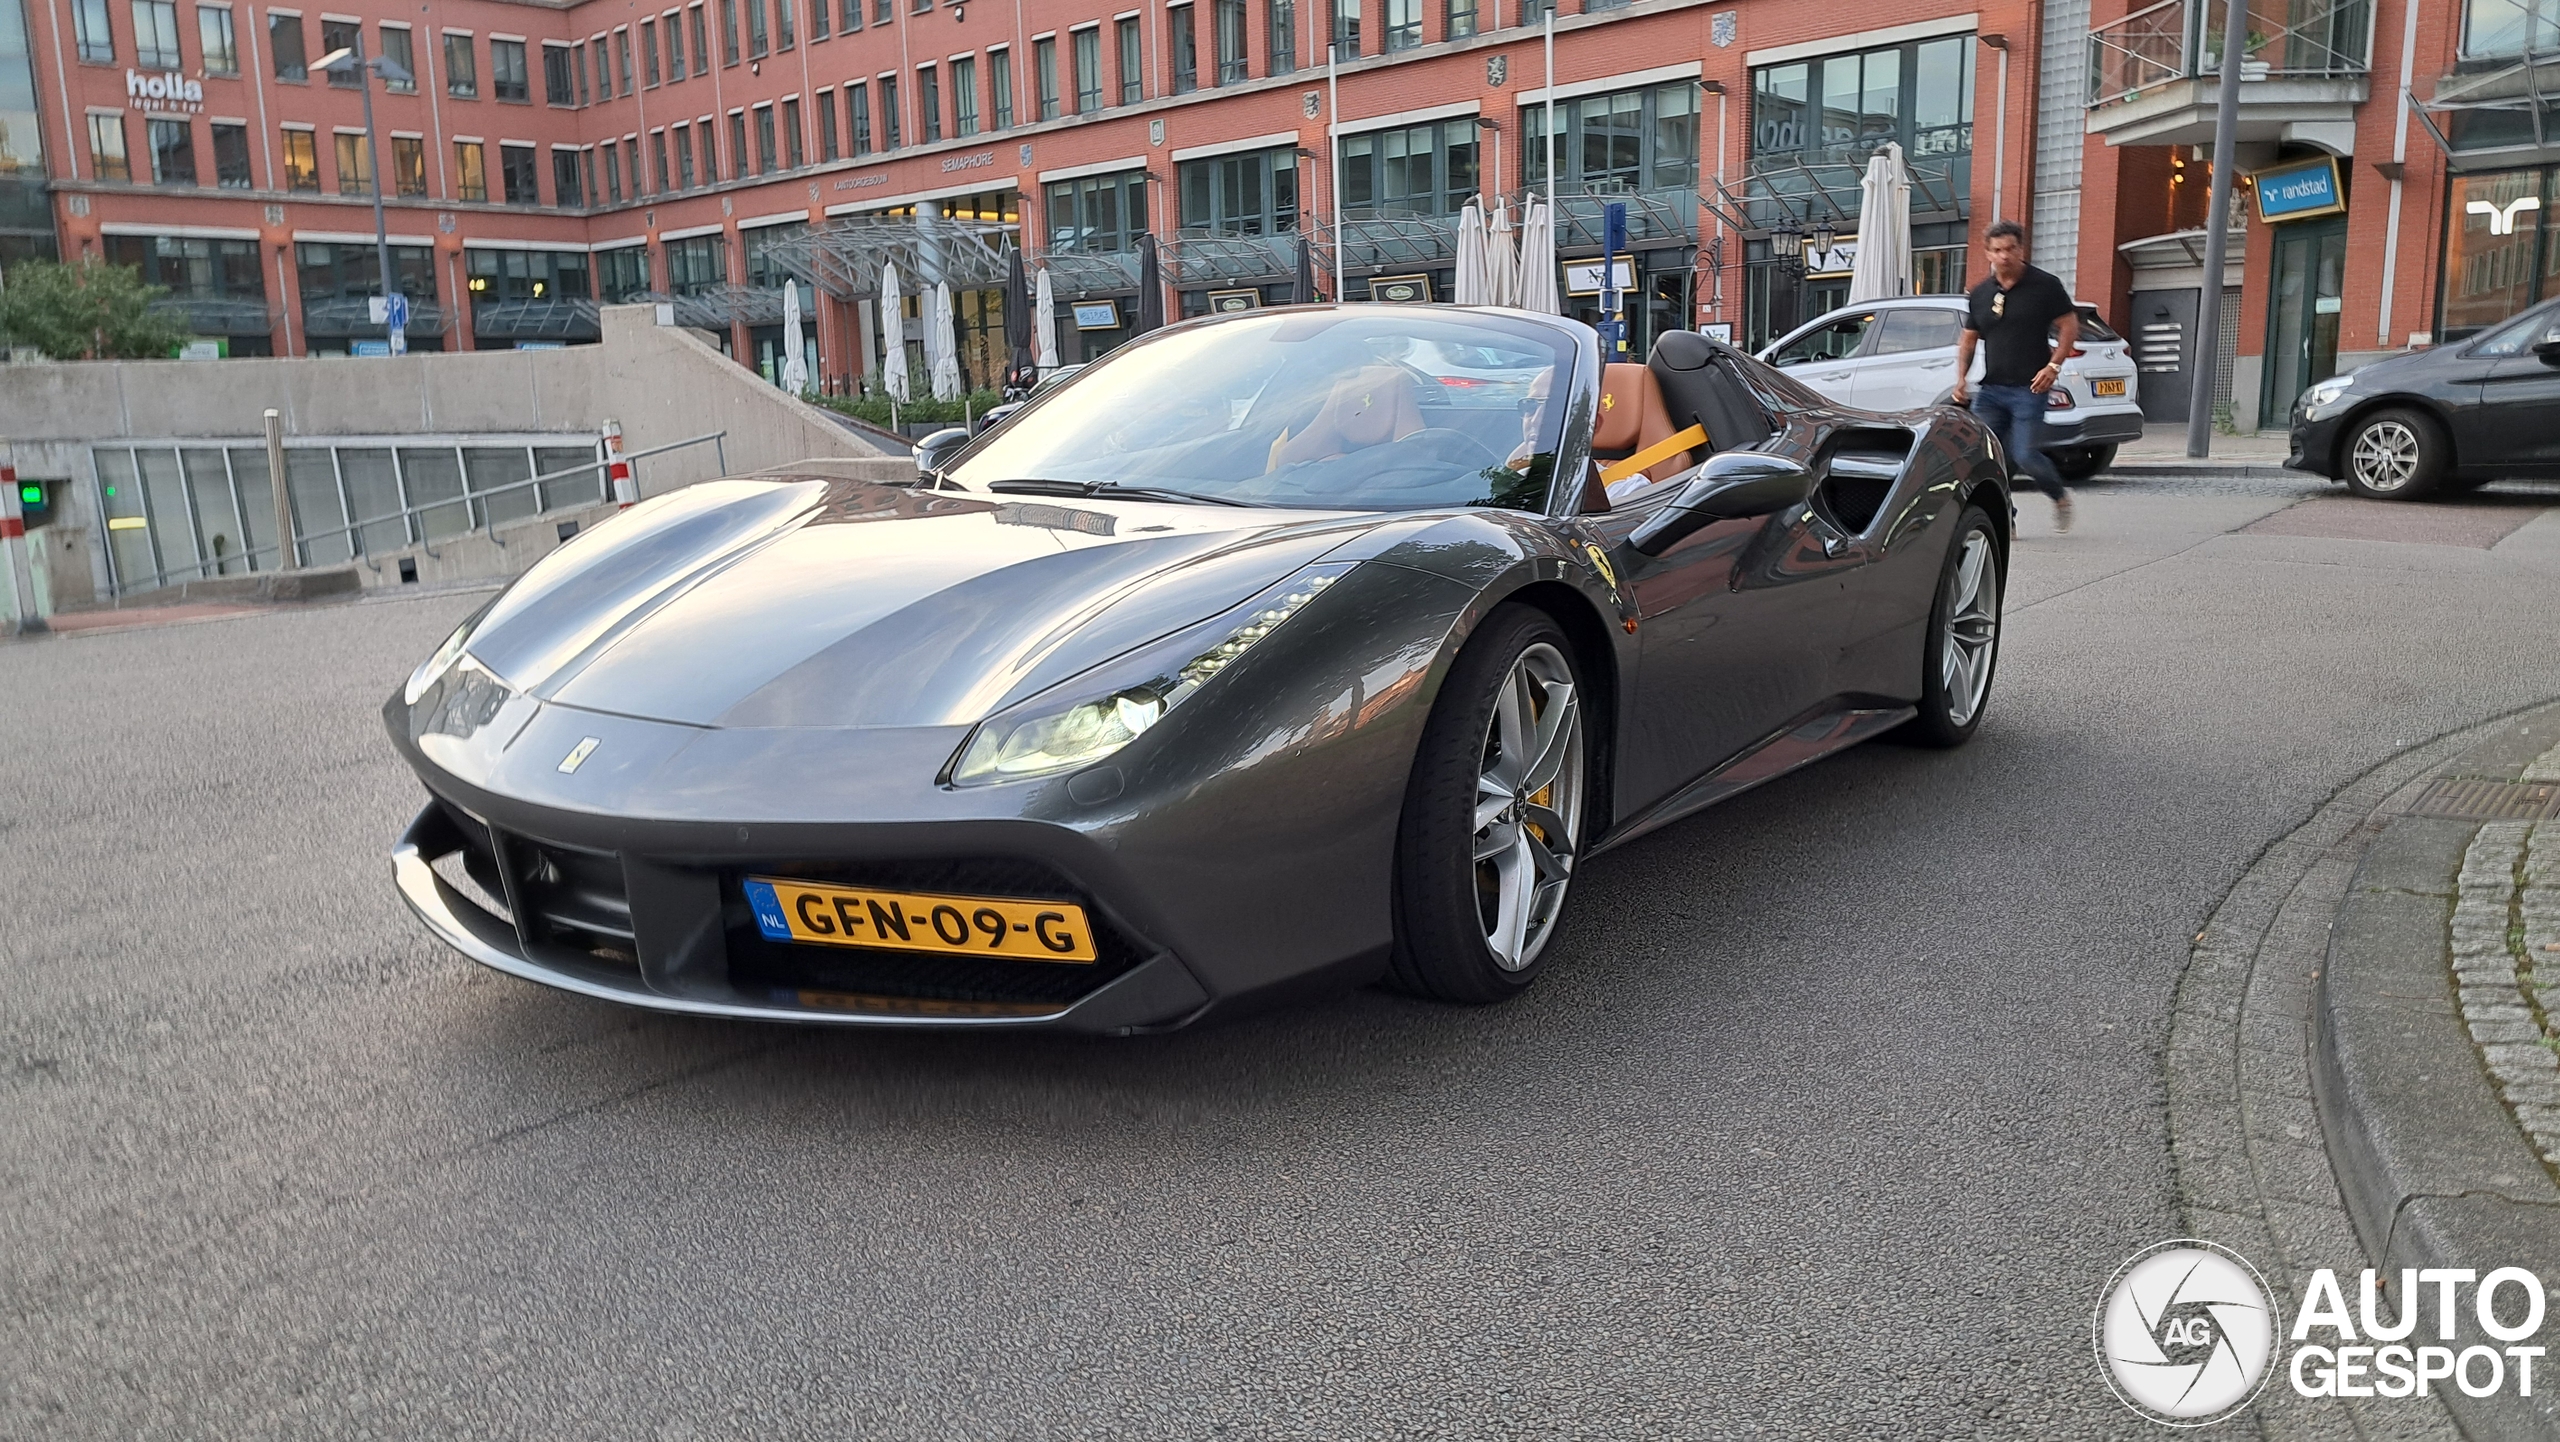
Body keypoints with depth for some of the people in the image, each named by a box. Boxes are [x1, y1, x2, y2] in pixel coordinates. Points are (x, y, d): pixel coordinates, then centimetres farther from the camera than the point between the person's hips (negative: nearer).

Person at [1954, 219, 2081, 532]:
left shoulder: (2045, 285, -1)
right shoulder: (1980, 294, 11)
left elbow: (2069, 326, 0)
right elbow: (1968, 339, 18)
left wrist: (2053, 366, -13)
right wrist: (1961, 377, 5)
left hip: (2029, 389, -5)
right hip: (1989, 389, 5)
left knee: (2025, 456, -10)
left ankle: (2060, 498, 18)